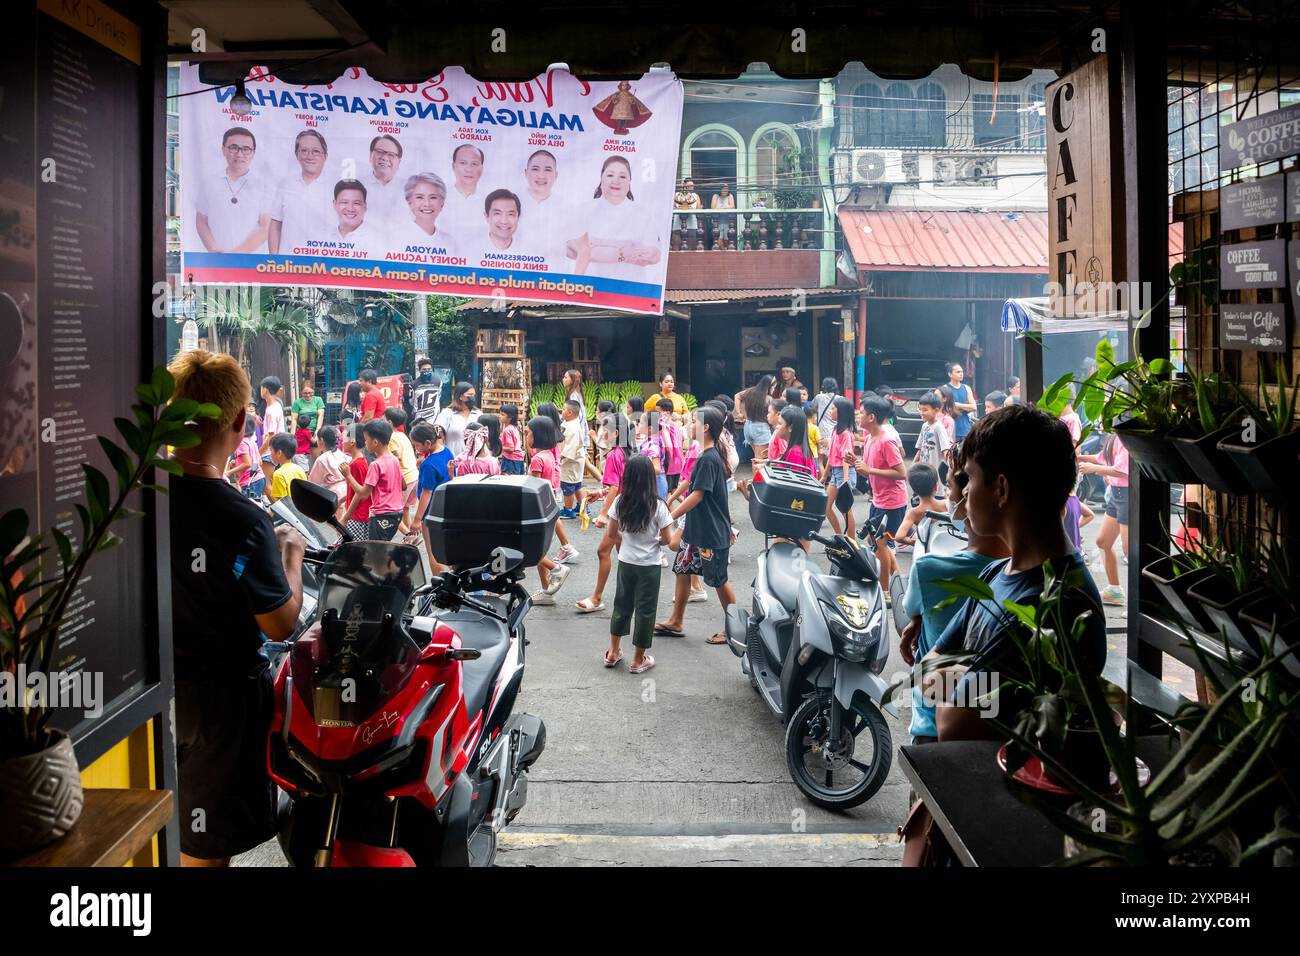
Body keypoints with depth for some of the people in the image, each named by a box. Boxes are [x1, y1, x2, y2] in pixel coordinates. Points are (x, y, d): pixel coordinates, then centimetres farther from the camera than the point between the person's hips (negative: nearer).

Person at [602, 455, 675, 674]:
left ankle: (613, 652, 30)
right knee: (645, 610, 8)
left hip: (625, 563, 3)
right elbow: (667, 539, -13)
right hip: (649, 565, -3)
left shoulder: (620, 502, -8)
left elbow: (611, 534, 0)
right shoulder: (657, 505, -17)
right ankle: (638, 660, 17)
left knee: (622, 605, 19)